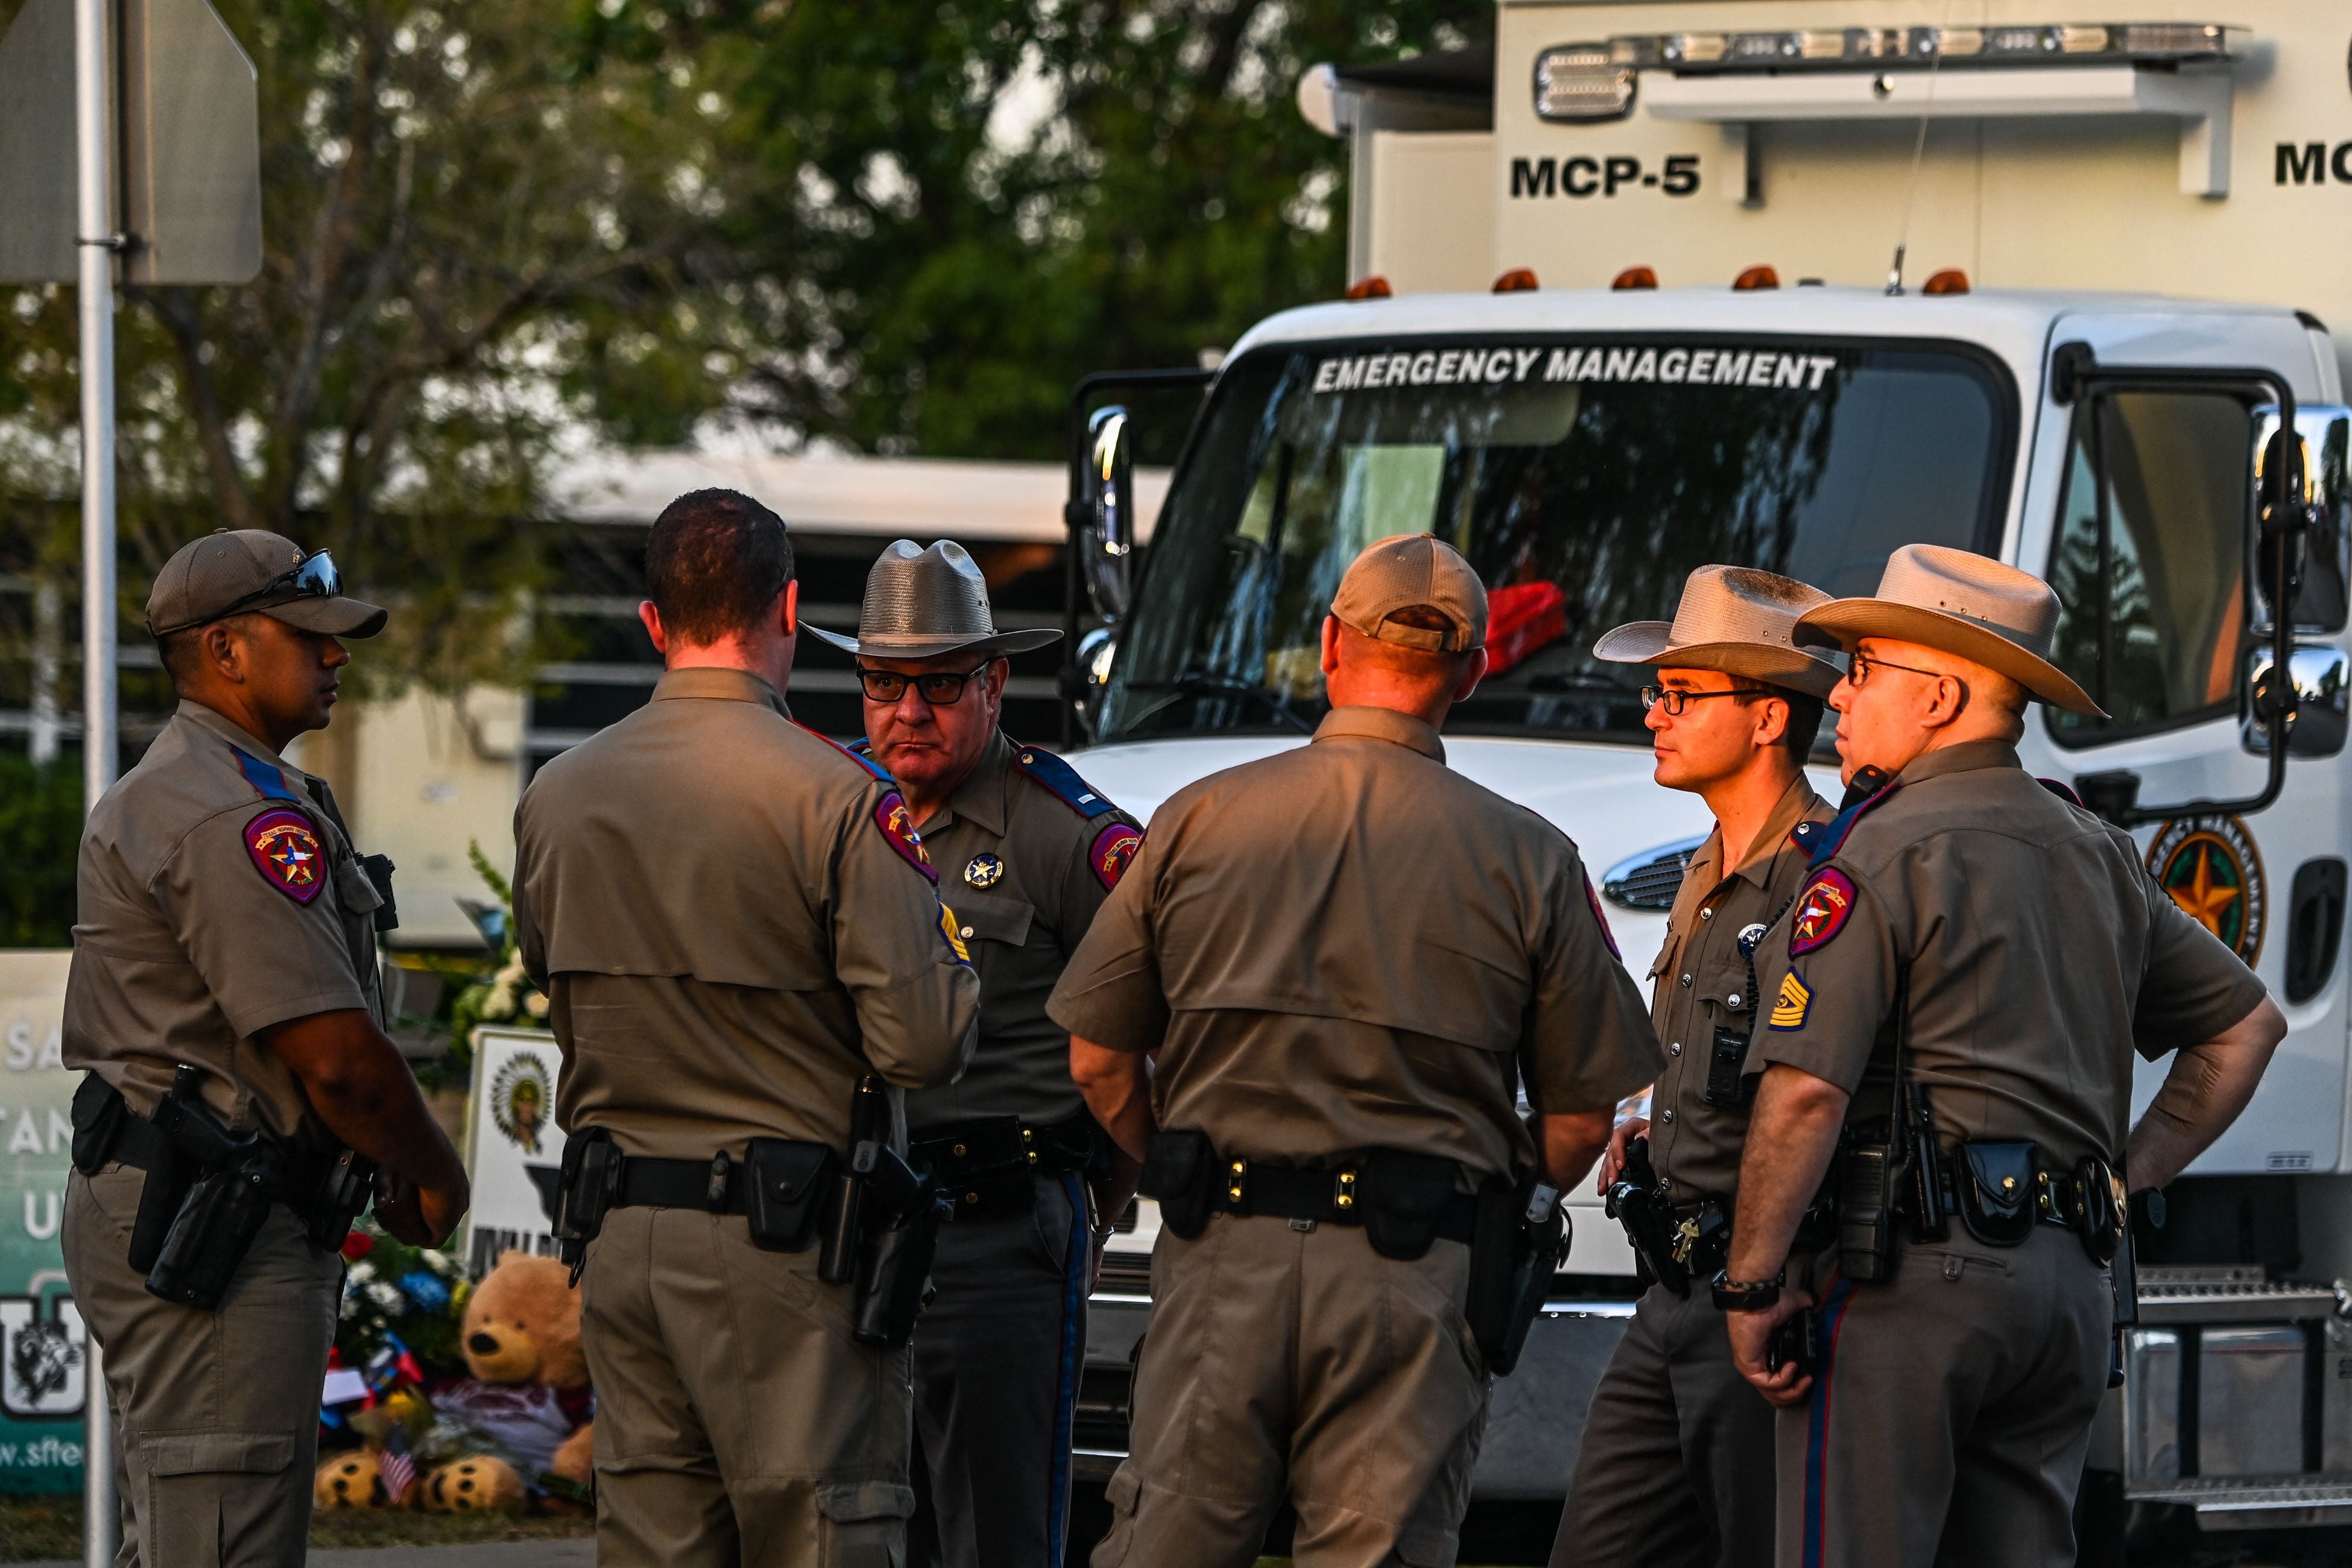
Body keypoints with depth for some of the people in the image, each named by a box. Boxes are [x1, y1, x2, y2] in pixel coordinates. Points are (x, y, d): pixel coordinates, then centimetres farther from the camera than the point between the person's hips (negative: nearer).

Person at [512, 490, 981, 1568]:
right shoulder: (834, 799, -13)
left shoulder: (558, 796, 5)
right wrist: (951, 956, 6)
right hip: (788, 1237, -6)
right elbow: (925, 1043, -14)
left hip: (619, 1230, 6)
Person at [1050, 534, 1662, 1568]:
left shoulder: (1198, 821, 2)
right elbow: (1582, 1116, 2)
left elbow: (1100, 1062, 7)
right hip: (1414, 1285, -1)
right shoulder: (1528, 861, 0)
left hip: (1224, 1255, 1)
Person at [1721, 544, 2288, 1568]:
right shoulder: (2096, 856, 17)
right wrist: (2128, 1178, 22)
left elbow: (1804, 1092, -17)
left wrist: (1750, 1286, -11)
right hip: (2068, 1288, 8)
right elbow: (2245, 1023, 27)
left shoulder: (1884, 853, -8)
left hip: (1904, 1280, -8)